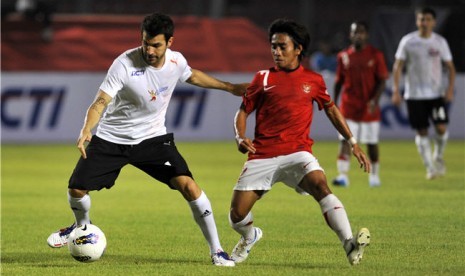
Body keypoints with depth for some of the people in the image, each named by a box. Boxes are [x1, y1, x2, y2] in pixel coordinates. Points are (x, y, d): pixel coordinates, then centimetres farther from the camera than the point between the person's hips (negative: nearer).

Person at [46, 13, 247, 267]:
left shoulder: (176, 62, -9)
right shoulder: (124, 64, -24)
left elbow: (192, 76, 17)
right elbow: (101, 102, -29)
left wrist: (229, 87, 22)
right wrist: (86, 131, -47)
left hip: (153, 138, 2)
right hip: (112, 139, -1)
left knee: (187, 185, -18)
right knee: (76, 189, -3)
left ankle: (216, 251, -7)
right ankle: (82, 225, 36)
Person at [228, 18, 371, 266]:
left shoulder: (313, 80, 8)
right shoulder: (263, 78, 6)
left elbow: (331, 109, 21)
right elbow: (243, 112, 10)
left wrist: (353, 143, 17)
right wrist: (240, 138, -10)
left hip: (297, 152, -1)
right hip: (262, 155, 1)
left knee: (321, 186, -31)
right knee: (237, 215, -3)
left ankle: (350, 245, -42)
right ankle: (250, 237, 34)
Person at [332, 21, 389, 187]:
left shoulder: (375, 55, -3)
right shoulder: (344, 56, 5)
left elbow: (382, 80, -4)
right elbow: (339, 81, 13)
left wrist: (375, 100, -17)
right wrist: (334, 102, 8)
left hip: (369, 108, -1)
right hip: (348, 107, 1)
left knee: (372, 143, 8)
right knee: (345, 141, -12)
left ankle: (374, 176, 24)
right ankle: (343, 176, -17)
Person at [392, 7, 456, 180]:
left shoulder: (440, 42, 3)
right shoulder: (407, 41, 0)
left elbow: (450, 67, 9)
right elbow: (398, 66, 2)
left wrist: (450, 88, -5)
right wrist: (396, 90, -7)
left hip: (436, 93, 1)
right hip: (414, 94, -1)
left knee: (441, 127, -11)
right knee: (421, 131, -2)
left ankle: (438, 157, 16)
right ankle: (429, 167, 5)